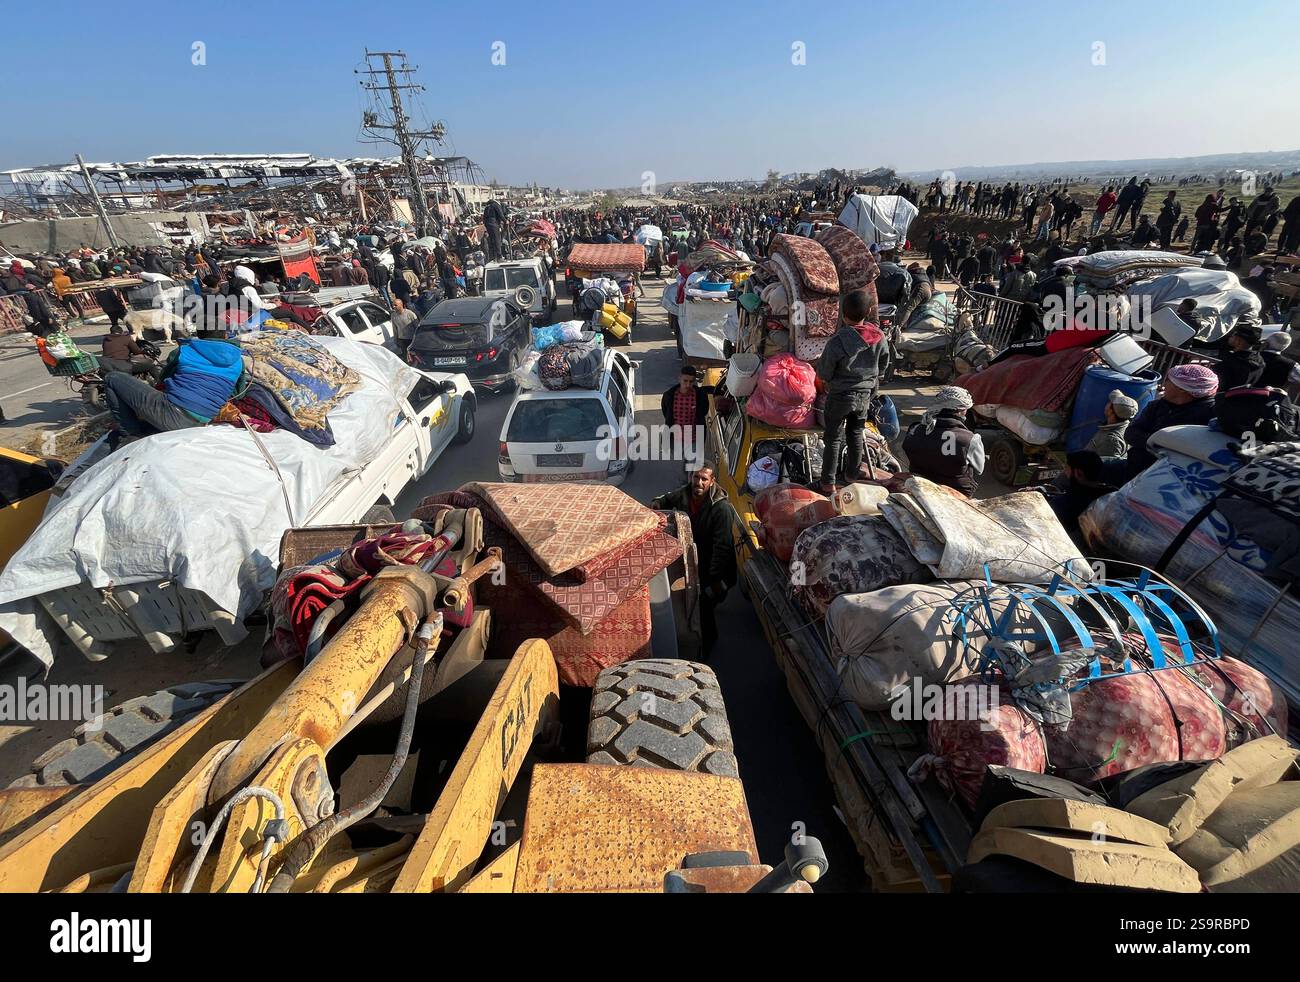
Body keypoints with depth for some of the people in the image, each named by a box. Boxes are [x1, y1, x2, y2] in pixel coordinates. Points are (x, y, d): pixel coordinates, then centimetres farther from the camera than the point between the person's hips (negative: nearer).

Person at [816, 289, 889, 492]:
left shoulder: (837, 341, -25)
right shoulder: (878, 337, -8)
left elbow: (823, 373, -17)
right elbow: (883, 365, 7)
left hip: (840, 396, -4)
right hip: (865, 394, 5)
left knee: (833, 439, 8)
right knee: (856, 434, 22)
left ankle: (828, 483, 13)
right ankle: (852, 474, 37)